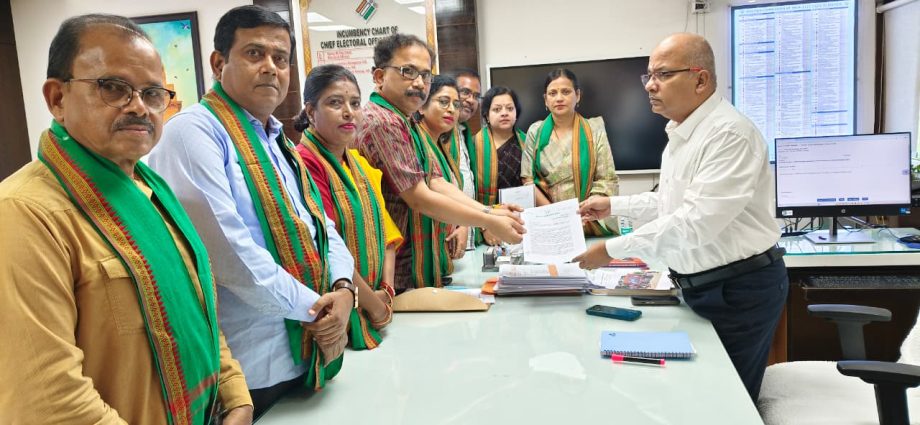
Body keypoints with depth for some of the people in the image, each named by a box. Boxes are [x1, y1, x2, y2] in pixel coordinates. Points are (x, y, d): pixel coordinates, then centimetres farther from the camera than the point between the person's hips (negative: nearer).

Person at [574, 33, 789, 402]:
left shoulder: (729, 134, -24)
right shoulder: (682, 132, 10)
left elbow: (695, 222, -31)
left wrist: (612, 250, -26)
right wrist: (613, 205, 13)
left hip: (739, 290, -9)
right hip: (702, 285, 9)